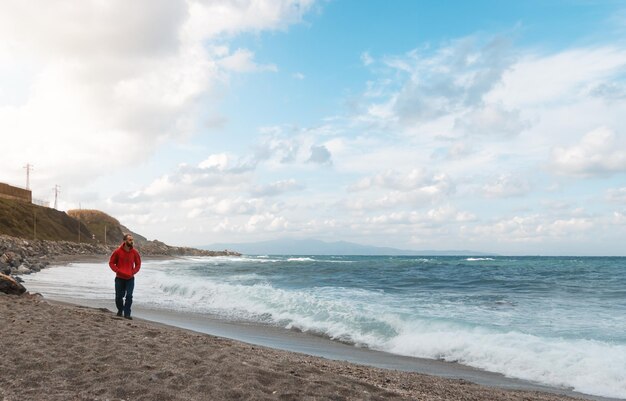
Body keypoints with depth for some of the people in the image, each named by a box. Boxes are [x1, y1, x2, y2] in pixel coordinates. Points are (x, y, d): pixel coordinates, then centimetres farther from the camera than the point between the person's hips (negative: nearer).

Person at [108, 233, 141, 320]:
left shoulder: (134, 252, -4)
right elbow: (111, 263, -2)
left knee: (129, 296, -8)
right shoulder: (118, 251, -9)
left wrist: (133, 272, -8)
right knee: (119, 296, 8)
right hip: (119, 278, 0)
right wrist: (118, 270, -14)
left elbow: (138, 264, 6)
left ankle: (127, 313, -1)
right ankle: (120, 310, 31)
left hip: (130, 278, 1)